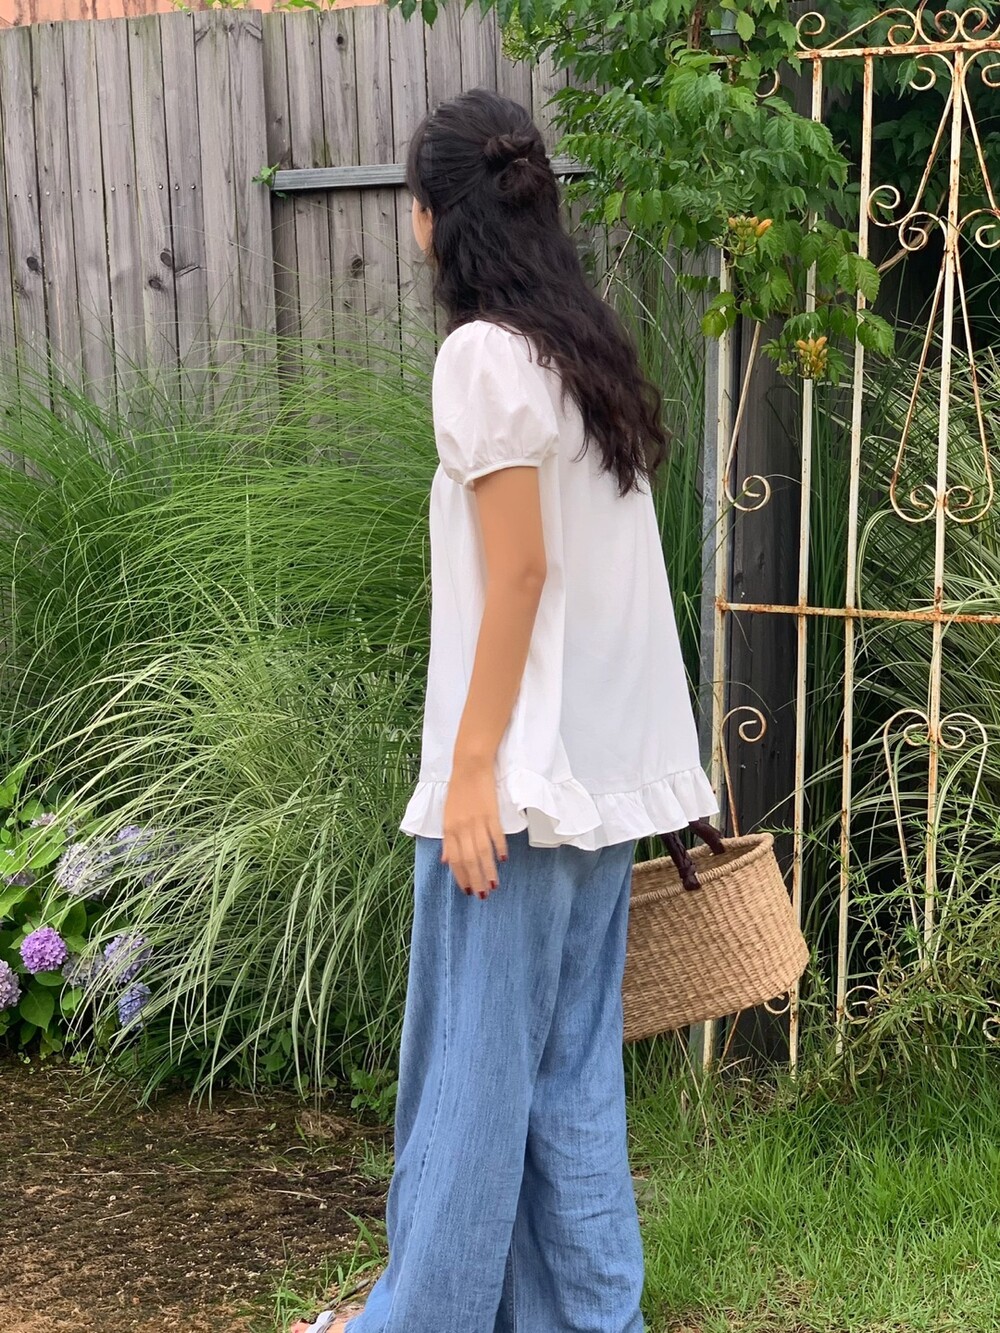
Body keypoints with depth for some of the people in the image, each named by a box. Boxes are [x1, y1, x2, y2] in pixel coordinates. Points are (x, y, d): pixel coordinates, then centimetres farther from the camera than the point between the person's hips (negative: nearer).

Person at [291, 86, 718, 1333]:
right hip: (603, 761, 8)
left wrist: (473, 766, -15)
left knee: (473, 1056, 3)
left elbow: (519, 570, -17)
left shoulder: (487, 354, -12)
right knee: (572, 1057, 14)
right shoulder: (591, 346, 12)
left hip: (522, 762, -8)